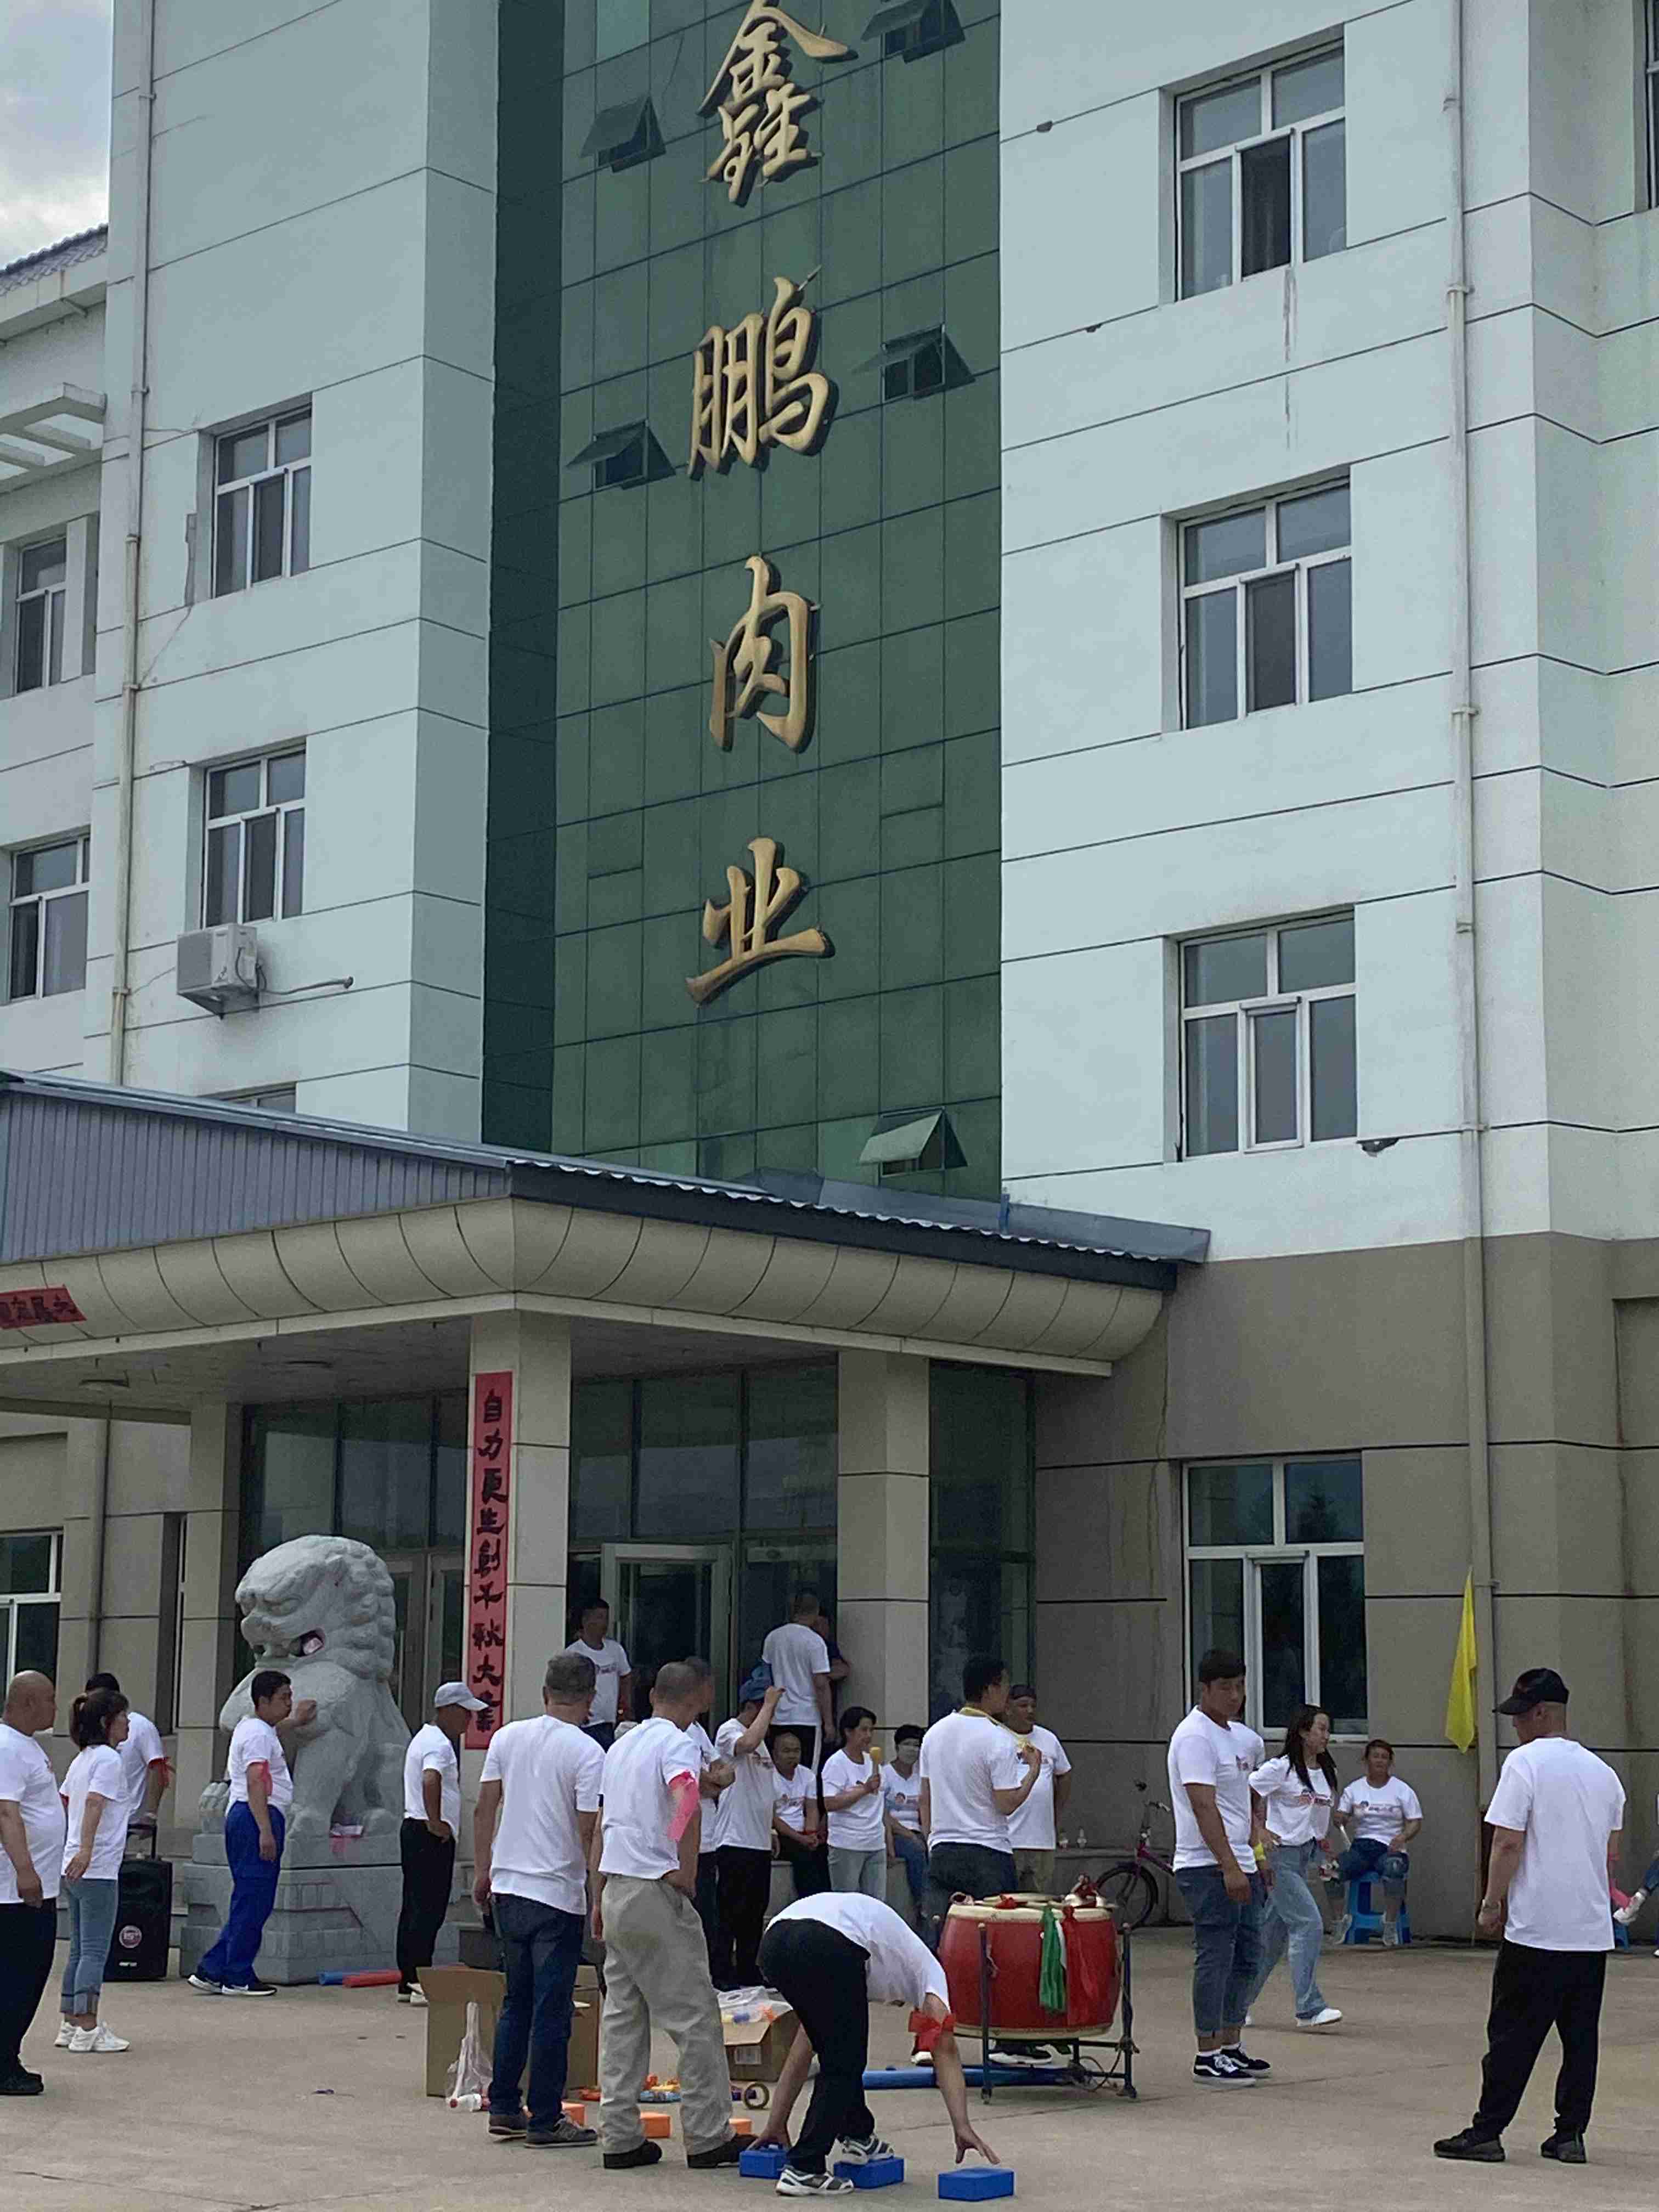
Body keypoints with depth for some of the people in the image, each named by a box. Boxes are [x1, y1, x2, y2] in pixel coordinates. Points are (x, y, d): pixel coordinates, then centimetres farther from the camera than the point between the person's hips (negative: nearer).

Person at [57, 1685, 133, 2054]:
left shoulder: (81, 1760, 15)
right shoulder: (108, 1759, -12)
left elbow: (62, 1802, 25)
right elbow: (94, 1804, -25)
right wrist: (86, 1850, -36)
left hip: (75, 1868, 9)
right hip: (98, 1870, -9)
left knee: (80, 1950, 13)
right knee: (95, 1951, -6)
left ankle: (70, 2025, 15)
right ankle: (88, 2029, -6)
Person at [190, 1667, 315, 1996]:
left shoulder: (253, 1727, 20)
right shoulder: (258, 1734, -12)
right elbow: (256, 1783, -21)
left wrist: (295, 1722, 60)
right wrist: (265, 1831, -27)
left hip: (246, 1818, 11)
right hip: (257, 1818, -11)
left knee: (250, 1901, 12)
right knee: (252, 1900, -7)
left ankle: (211, 1971, 12)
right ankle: (238, 1978, -3)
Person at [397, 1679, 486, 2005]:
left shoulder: (424, 1737, 19)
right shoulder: (439, 1744, -15)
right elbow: (431, 1780, -34)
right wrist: (435, 1821, -28)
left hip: (413, 1829, 11)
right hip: (433, 1835, -11)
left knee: (414, 1908, 12)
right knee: (429, 1909, -10)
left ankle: (407, 1983, 15)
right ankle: (420, 1982, -11)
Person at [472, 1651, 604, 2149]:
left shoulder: (507, 1737, 5)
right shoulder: (587, 1753, -11)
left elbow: (485, 1810, 8)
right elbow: (589, 1831, -13)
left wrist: (482, 1871, 17)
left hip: (507, 1889, 6)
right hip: (558, 1895, -6)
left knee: (516, 2002, 17)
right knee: (551, 2011, 0)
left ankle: (504, 2107, 20)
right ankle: (545, 2120, 2)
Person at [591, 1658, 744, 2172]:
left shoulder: (621, 1745, 17)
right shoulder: (677, 1744, -8)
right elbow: (687, 1804, -29)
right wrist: (688, 1873, -18)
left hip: (616, 1889, 8)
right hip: (656, 1893, -8)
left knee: (622, 2015, 9)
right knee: (694, 2016, -1)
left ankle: (621, 2136, 8)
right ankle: (707, 2138, 2)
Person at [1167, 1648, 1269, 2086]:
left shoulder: (1244, 1737, 15)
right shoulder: (1195, 1736, -13)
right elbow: (1204, 1807, -21)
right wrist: (1229, 1867, -25)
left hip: (1242, 1867, 9)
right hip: (1208, 1868, -9)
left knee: (1246, 1958, 13)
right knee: (1215, 1958, -7)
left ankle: (1232, 2046, 23)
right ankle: (1208, 2056, -2)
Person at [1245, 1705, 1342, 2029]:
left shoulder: (1325, 1772, 9)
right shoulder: (1281, 1768, -13)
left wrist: (1322, 1838, 14)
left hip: (1304, 1855, 8)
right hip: (1279, 1854, -8)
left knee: (1274, 1932, 11)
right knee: (1308, 1924, -14)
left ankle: (1238, 2003, 21)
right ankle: (1309, 2009, -12)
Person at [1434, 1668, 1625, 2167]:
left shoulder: (1526, 1762, -8)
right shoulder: (1602, 1772, 13)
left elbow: (1507, 1844, -13)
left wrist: (1491, 1905, -5)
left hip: (1536, 1931, -6)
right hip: (1593, 1930, 6)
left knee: (1513, 2035, -2)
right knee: (1581, 2036, 9)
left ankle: (1486, 2132, 1)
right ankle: (1571, 2134, 10)